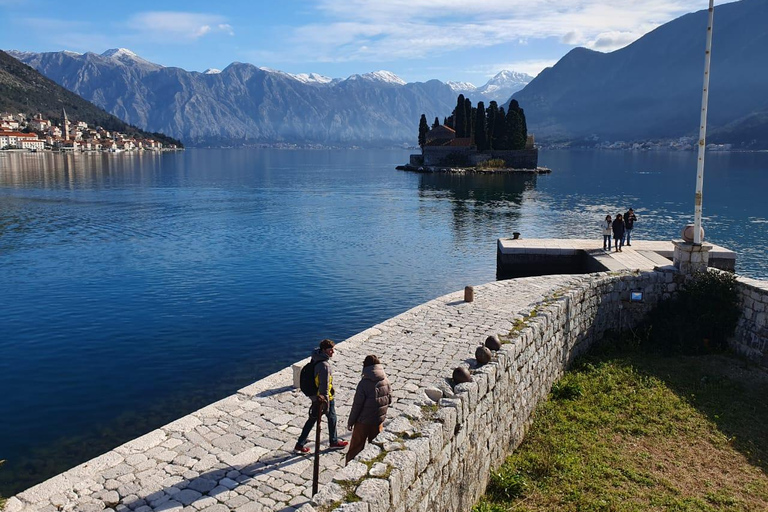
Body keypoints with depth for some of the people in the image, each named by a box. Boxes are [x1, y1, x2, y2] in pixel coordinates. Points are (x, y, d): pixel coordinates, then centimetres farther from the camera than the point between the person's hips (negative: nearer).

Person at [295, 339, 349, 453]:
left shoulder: (316, 359, 0)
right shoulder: (324, 365, -29)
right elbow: (325, 385, -27)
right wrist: (326, 403, -22)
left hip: (315, 396, 8)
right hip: (325, 397, -8)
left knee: (312, 419, 17)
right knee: (332, 417, 14)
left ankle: (300, 444, 23)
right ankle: (334, 442, 32)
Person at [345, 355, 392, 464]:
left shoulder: (364, 383, -22)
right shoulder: (386, 381, -6)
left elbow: (357, 405, -17)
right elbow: (389, 400, 4)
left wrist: (351, 421, -6)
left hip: (363, 422, -4)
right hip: (379, 421, 4)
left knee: (356, 448, 11)